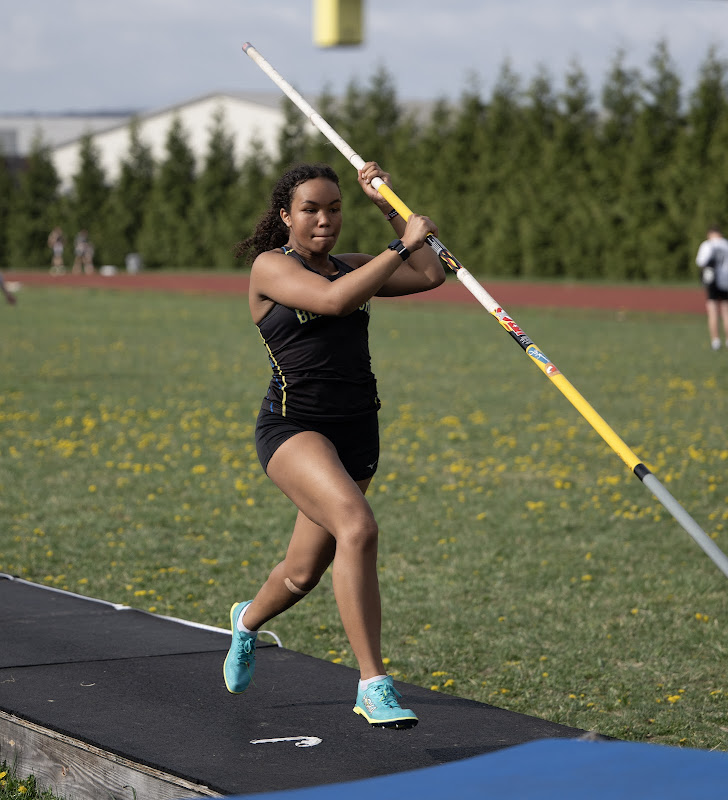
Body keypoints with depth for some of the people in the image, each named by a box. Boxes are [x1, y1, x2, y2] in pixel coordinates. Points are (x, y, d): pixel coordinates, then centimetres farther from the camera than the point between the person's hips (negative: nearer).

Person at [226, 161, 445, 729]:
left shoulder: (352, 266, 14)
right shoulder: (271, 266, -5)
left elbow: (430, 275, 6)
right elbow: (333, 300, -22)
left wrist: (389, 206, 7)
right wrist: (399, 247, -18)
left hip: (356, 434, 7)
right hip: (294, 428, -7)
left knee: (304, 573, 15)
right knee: (358, 526, -31)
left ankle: (249, 619, 51)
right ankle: (374, 685, -29)